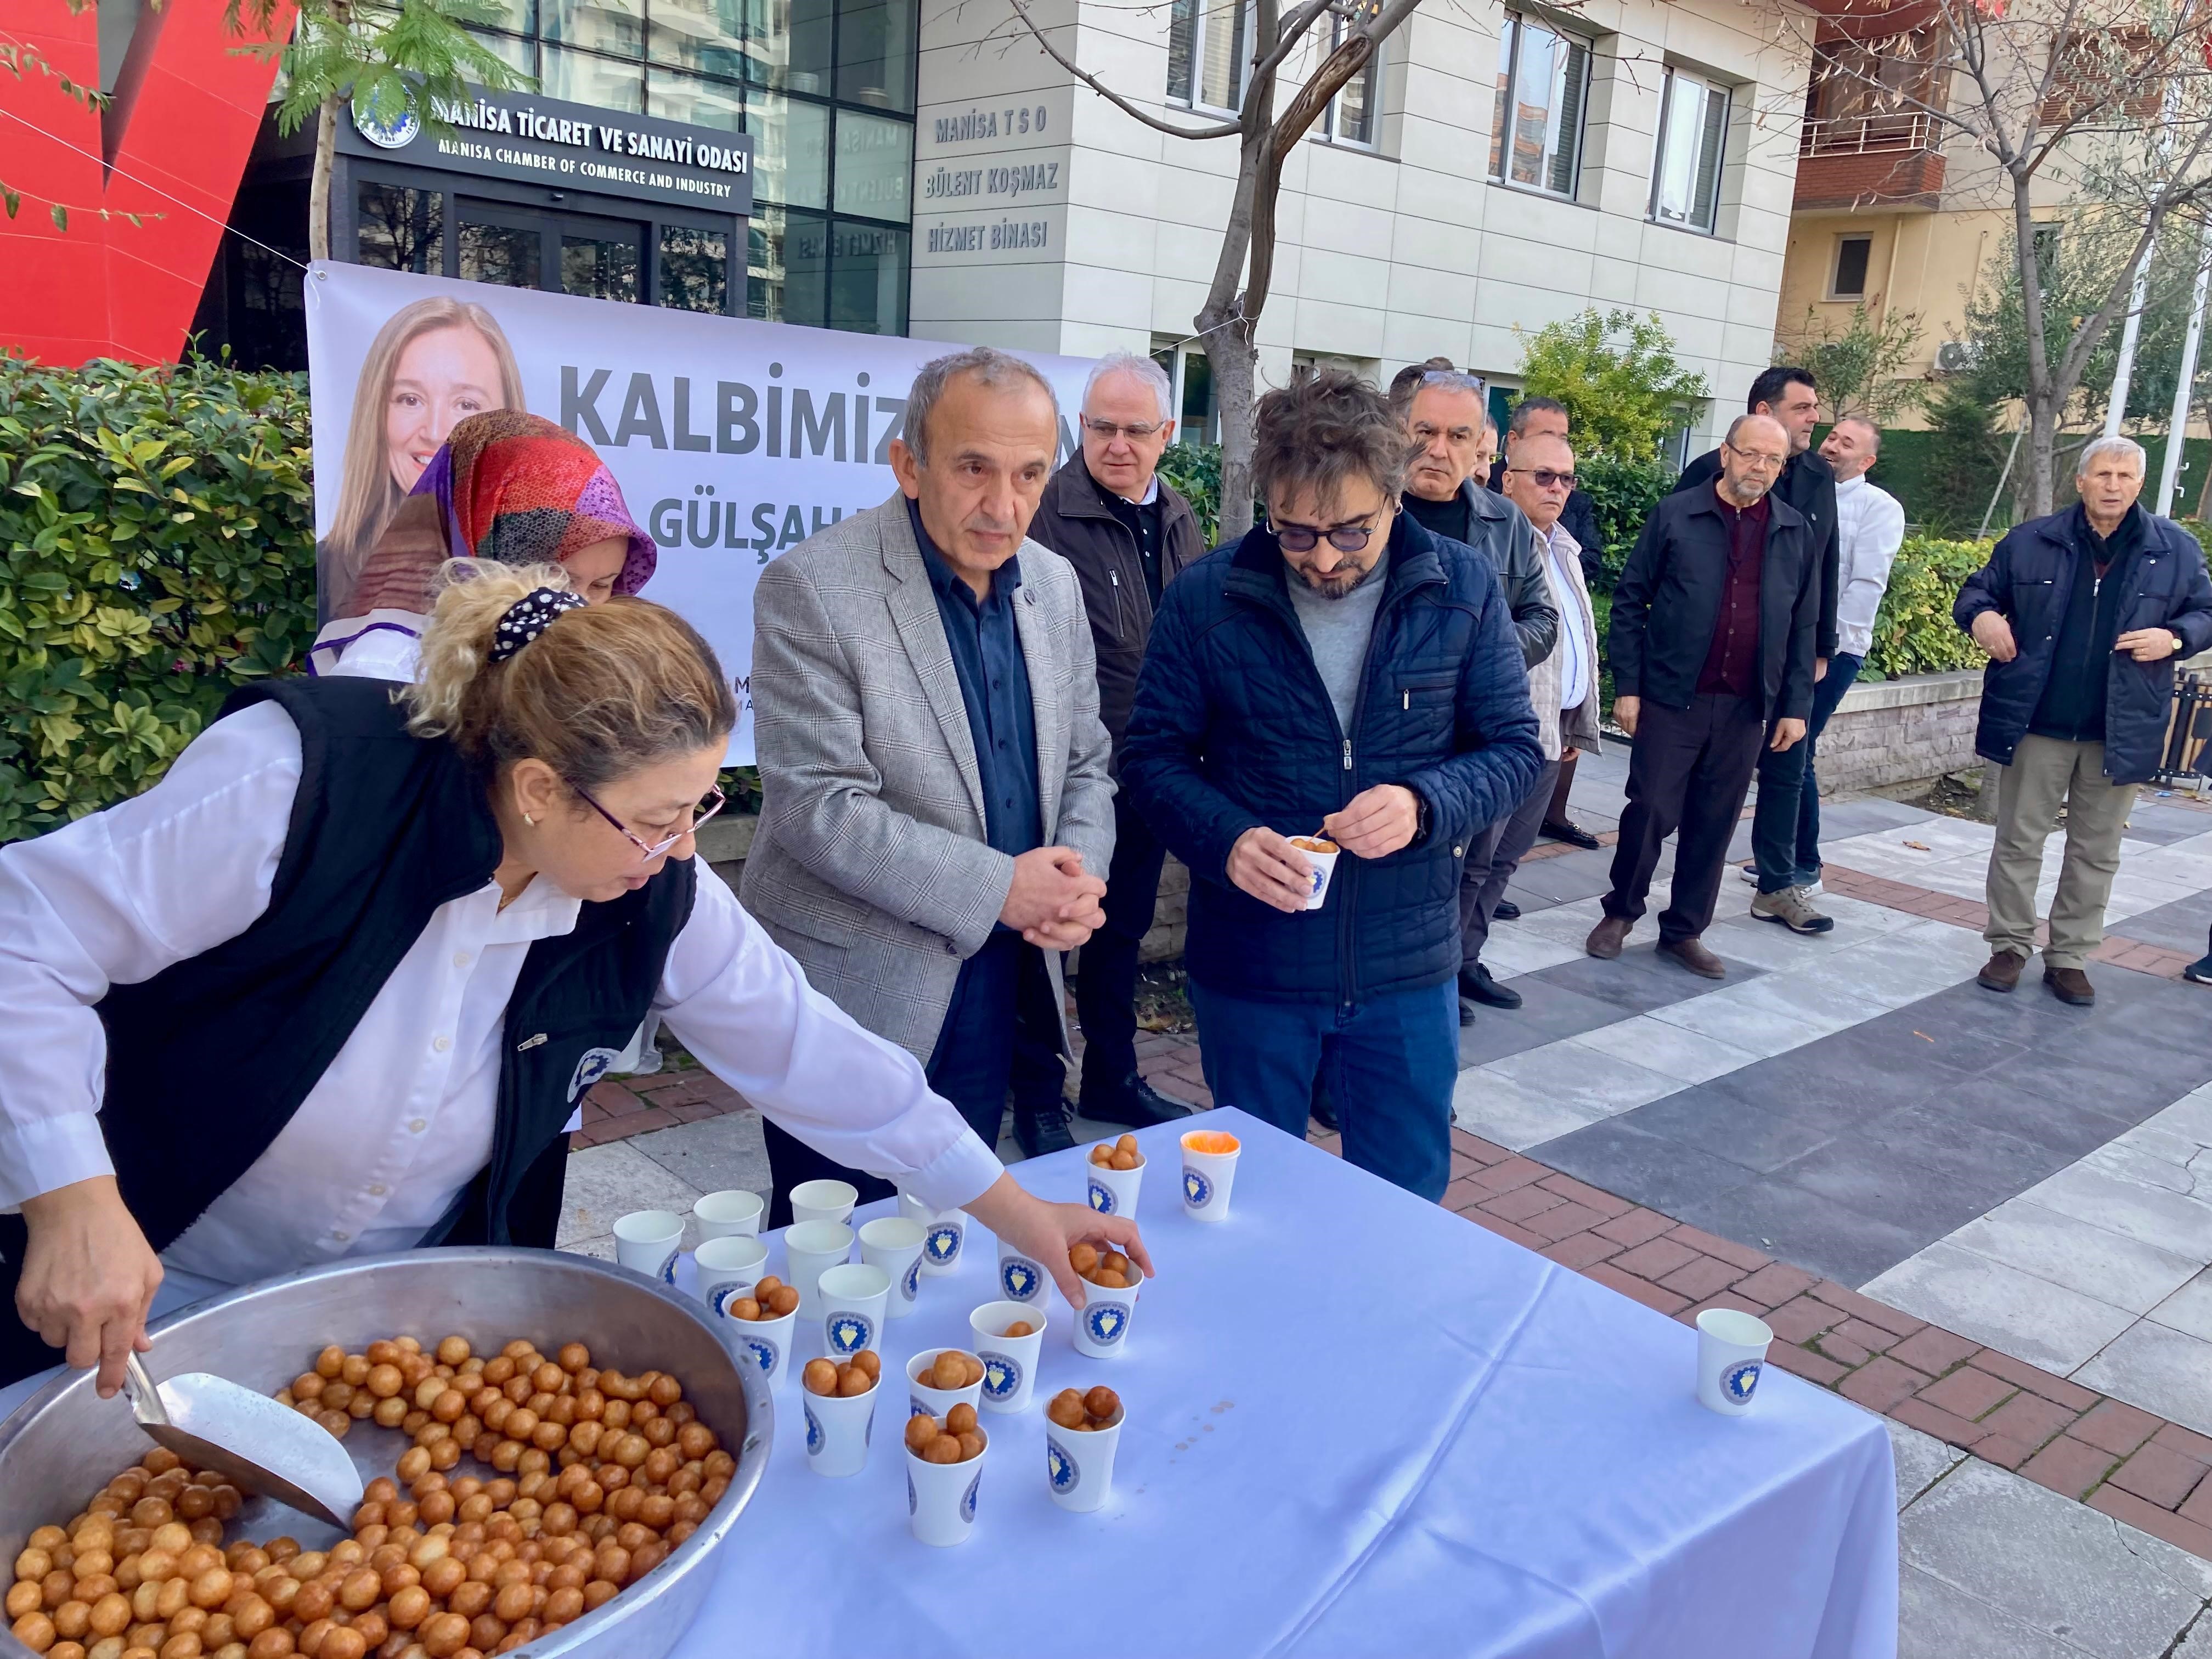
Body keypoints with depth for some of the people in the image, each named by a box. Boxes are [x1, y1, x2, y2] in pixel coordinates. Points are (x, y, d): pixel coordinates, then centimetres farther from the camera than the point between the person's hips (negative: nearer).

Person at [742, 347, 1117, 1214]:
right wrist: (996, 887, -21)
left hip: (1003, 986, 6)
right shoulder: (811, 589, -15)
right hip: (857, 993, -5)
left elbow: (1083, 764, 12)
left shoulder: (1055, 585, 5)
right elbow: (817, 806, -20)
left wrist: (1080, 880, -8)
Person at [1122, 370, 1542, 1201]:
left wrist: (1424, 805, -21)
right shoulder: (1205, 598, -7)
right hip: (1249, 967, 0)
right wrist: (1227, 840, -21)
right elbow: (1154, 754, -2)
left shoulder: (1463, 588, -5)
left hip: (1407, 970, 1)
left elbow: (1514, 745, 0)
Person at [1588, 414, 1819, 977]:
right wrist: (1627, 686, -7)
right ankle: (1620, 913, 20)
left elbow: (1803, 628, 10)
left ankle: (1685, 931, 21)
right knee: (1652, 811, 0)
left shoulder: (1797, 534, 7)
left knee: (1714, 824, 8)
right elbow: (1629, 602, -1)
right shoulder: (1675, 515, -2)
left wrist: (1796, 705, 4)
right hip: (1671, 698, -3)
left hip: (1747, 709, 3)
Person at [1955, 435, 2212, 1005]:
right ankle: (2009, 945, 20)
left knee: (2096, 852, 8)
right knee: (2019, 840, 6)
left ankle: (2069, 956, 20)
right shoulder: (2030, 542, 1)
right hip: (2037, 723, -1)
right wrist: (1981, 617, -13)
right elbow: (1977, 590, 10)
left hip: (2122, 732, 1)